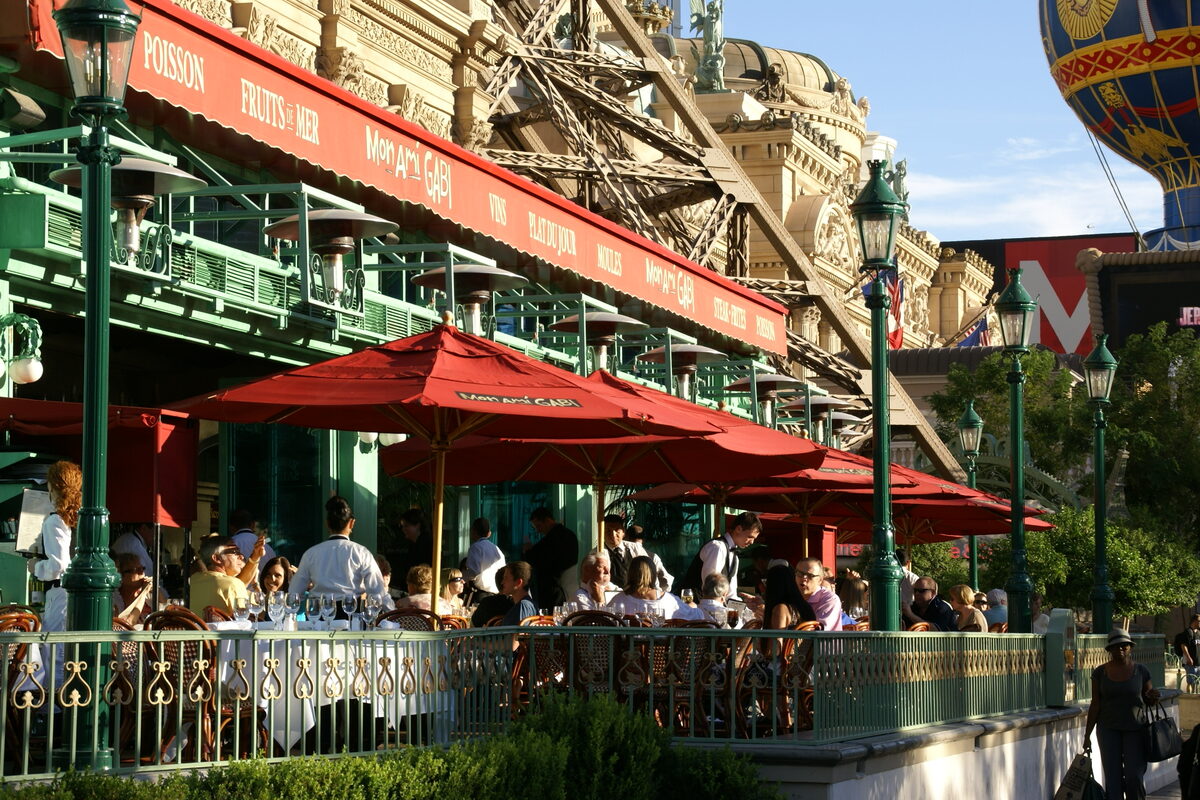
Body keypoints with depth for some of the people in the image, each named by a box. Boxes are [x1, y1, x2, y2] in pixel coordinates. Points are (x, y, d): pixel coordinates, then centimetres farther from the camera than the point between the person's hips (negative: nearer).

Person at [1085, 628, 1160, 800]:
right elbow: (1095, 705, 3)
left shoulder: (1141, 670, 1)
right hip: (1109, 729, 0)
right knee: (1112, 776, -3)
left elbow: (1147, 700, 12)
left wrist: (1153, 697, -13)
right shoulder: (1100, 673, 0)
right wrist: (1087, 735, 1)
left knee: (1134, 776, -6)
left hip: (1135, 728, 0)